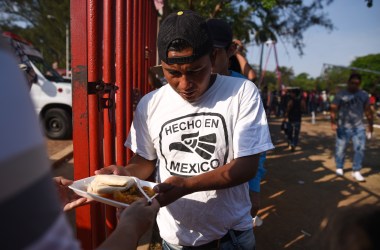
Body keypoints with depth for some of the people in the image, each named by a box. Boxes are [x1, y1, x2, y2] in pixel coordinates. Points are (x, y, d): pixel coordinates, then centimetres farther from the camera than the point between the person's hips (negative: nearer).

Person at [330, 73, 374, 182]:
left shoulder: (364, 95, 7)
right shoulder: (340, 95, -4)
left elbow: (367, 110, 14)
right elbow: (333, 109, -9)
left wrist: (370, 124, 13)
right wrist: (333, 122, -21)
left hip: (359, 127, 3)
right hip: (343, 127, -3)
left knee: (360, 149, -4)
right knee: (340, 148, 6)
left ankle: (356, 171, 6)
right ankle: (339, 167, 26)